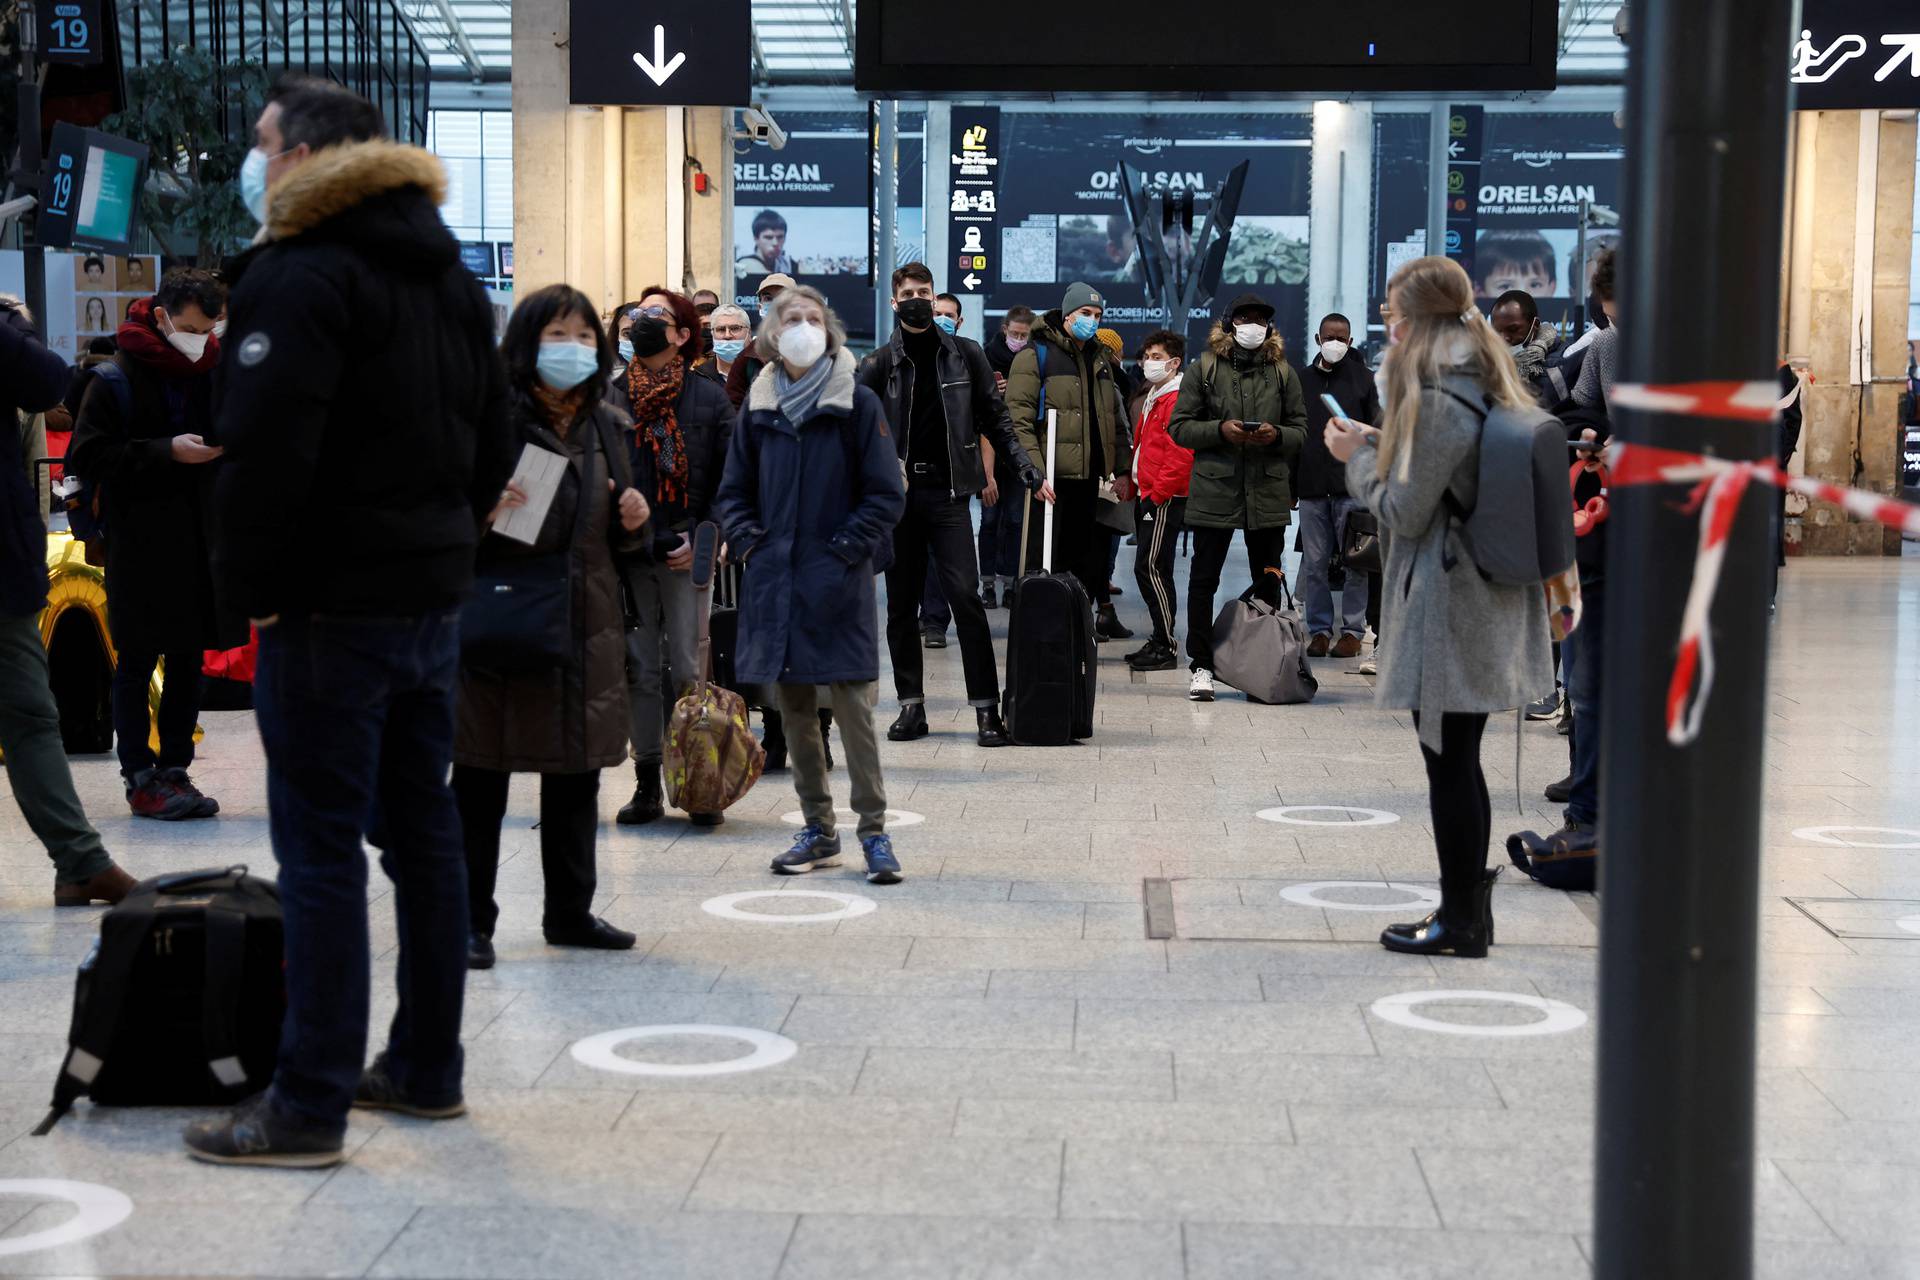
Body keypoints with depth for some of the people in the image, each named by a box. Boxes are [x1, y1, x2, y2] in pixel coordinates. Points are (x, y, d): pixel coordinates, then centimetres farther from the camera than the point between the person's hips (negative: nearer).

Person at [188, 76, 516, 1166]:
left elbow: (264, 455, -22)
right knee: (424, 829, 14)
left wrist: (250, 586, -12)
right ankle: (428, 1068, 23)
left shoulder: (299, 278, -13)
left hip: (332, 612, -9)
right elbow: (494, 443, 19)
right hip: (436, 593, 9)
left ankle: (310, 1108, -1)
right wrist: (447, 540, 18)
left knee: (322, 851, -5)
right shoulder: (450, 277, 16)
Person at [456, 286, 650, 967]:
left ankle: (570, 910, 26)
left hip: (587, 622, 6)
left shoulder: (607, 425, 12)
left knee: (577, 775, 13)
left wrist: (631, 519, 1)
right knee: (481, 777, -1)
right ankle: (471, 920, 8)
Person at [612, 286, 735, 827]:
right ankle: (647, 784, 10)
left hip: (684, 554, -2)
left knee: (687, 669, -2)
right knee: (639, 669, 4)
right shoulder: (611, 397, 8)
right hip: (627, 554, 2)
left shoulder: (709, 399, 3)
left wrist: (701, 540, -7)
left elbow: (729, 479, 2)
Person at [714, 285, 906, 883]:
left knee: (853, 707, -7)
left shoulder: (857, 404, -2)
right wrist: (750, 542, 0)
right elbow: (733, 493, 16)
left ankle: (873, 830, 1)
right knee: (795, 710, 9)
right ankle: (818, 830, 18)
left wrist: (845, 549, -11)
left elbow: (887, 495, -2)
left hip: (837, 585, -4)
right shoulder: (760, 408, 9)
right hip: (776, 581, 4)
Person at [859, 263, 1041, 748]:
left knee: (965, 595, -10)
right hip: (896, 494, 2)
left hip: (947, 492, -1)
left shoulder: (966, 355, 8)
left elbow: (995, 419, 11)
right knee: (901, 603, 5)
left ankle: (987, 707, -8)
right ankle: (911, 704, 13)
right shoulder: (879, 364, 7)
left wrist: (1028, 471, 4)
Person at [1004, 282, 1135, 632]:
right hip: (1051, 479, -7)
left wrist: (1122, 470, 16)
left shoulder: (1100, 360, 19)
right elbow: (1019, 421, -12)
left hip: (1088, 478, 7)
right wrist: (1034, 471, -21)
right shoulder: (1035, 355, -5)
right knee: (1044, 562, -4)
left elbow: (1115, 420, 23)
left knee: (1084, 557, 10)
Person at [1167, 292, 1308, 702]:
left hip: (1268, 493, 2)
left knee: (1268, 582, 8)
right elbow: (1179, 427, 1)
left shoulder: (1283, 372, 9)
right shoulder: (1203, 369, 3)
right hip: (1214, 490, -2)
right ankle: (1201, 666, 6)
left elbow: (1301, 431, 11)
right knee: (1203, 579, 0)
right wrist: (1220, 430, -14)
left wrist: (1277, 435, -10)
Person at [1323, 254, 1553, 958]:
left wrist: (1357, 457, -1)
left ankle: (1459, 921, 6)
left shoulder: (1435, 397, -18)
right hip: (1492, 600, 9)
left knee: (1449, 763, -1)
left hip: (1447, 603, -9)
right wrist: (1376, 442, 12)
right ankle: (1469, 910, 23)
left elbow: (1404, 512, -15)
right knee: (1460, 760, 16)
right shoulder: (1489, 382, 12)